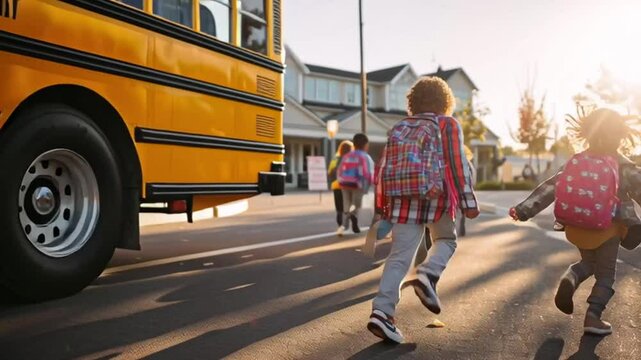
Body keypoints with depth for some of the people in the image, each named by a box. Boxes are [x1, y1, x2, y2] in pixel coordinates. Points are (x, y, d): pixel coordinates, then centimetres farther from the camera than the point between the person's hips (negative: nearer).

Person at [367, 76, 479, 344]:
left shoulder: (399, 128, 21)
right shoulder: (448, 124, 8)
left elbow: (386, 168, 17)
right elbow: (458, 165, -1)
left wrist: (384, 207, 21)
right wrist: (469, 202, 1)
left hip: (402, 197, 4)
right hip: (434, 195, -3)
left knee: (399, 256, 4)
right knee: (446, 240, 21)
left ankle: (382, 311, -6)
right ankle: (428, 275, -7)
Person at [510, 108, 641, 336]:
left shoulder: (576, 162, 0)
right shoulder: (622, 166, -7)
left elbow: (549, 187, -5)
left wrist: (524, 210, -8)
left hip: (575, 227, 4)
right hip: (608, 230, -3)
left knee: (588, 262, 27)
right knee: (605, 274, 15)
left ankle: (570, 280, -3)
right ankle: (593, 316, 7)